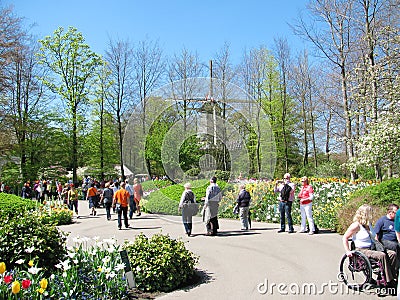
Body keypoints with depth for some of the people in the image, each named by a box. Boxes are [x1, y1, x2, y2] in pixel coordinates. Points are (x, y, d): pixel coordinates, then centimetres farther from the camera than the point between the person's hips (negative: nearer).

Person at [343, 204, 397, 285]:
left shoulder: (367, 224, 14)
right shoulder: (356, 225, -12)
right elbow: (345, 238, -13)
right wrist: (348, 251, -19)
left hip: (371, 248, 9)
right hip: (362, 251, -9)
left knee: (392, 254, -8)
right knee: (382, 255, -30)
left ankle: (390, 277, -8)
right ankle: (388, 281, -23)